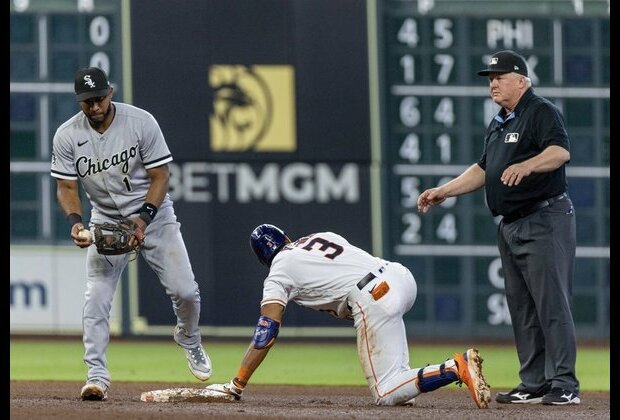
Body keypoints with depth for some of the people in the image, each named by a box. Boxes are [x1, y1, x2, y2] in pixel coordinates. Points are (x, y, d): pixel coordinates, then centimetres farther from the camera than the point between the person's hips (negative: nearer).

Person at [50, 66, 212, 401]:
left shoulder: (141, 122, -17)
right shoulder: (67, 136, -13)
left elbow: (160, 176, -13)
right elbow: (66, 186, -7)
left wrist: (145, 218, -26)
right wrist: (75, 220, -26)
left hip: (153, 214, -1)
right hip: (106, 220, 1)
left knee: (184, 290, -8)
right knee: (96, 297, -15)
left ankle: (189, 339, 25)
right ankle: (96, 376, -12)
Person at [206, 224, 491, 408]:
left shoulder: (280, 272, 11)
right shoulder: (322, 236, 29)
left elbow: (266, 332, 3)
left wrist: (237, 385, 3)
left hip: (374, 300, -8)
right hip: (402, 276, 8)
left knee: (387, 395, -6)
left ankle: (457, 368, -26)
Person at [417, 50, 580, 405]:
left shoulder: (542, 112, -8)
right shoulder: (498, 125, 20)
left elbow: (561, 151, -25)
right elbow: (483, 170, 28)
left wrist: (527, 165, -42)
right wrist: (443, 192, 21)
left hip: (546, 220, -10)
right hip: (511, 226, 10)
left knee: (552, 302, -12)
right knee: (521, 306, 9)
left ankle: (565, 385, -13)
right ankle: (534, 385, 13)